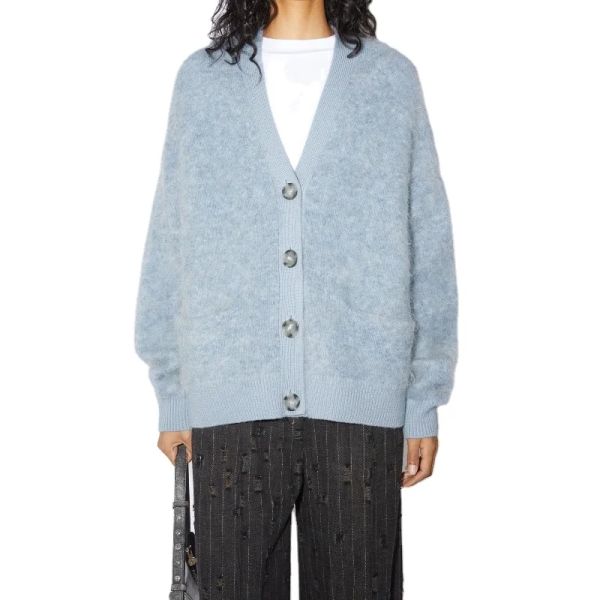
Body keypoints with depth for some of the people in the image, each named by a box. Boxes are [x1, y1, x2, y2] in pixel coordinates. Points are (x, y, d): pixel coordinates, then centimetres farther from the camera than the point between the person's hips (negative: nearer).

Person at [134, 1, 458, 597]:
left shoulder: (392, 78, 7)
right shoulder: (202, 78, 8)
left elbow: (428, 248, 6)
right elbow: (168, 247, 9)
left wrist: (424, 401, 3)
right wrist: (172, 395, 7)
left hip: (360, 405, 0)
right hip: (231, 407, 1)